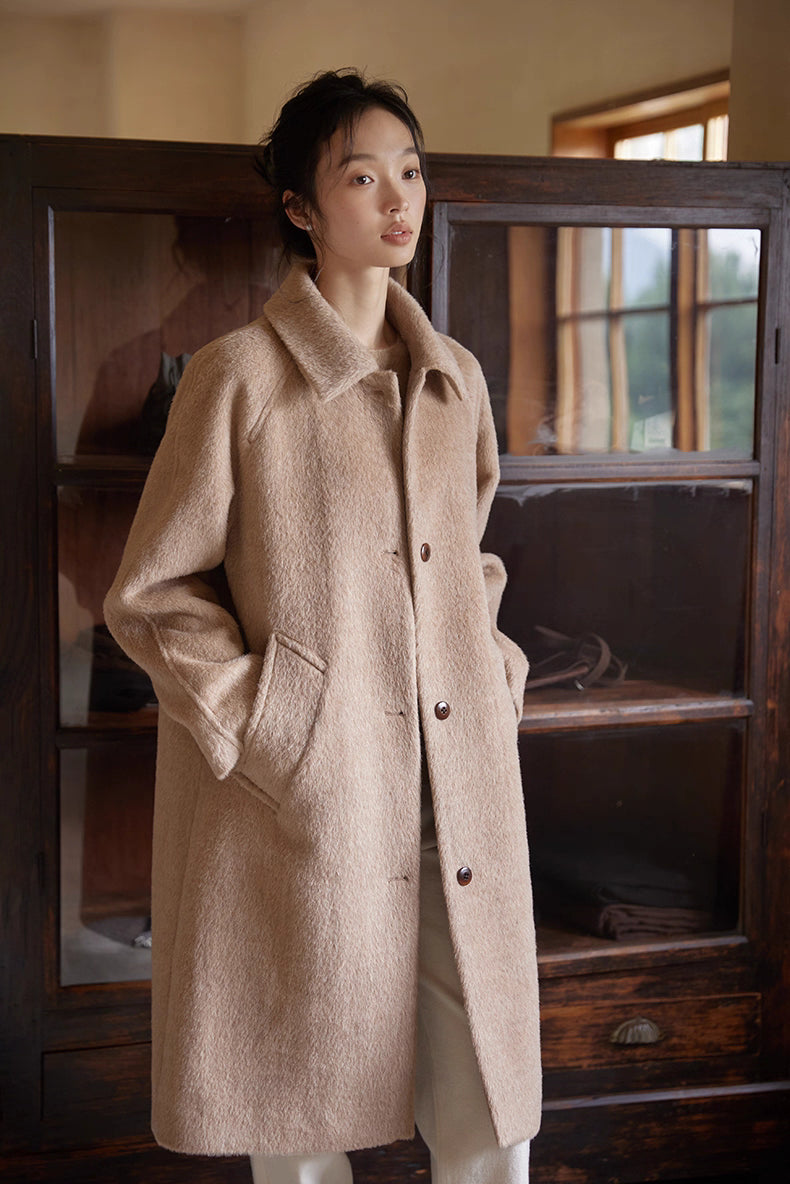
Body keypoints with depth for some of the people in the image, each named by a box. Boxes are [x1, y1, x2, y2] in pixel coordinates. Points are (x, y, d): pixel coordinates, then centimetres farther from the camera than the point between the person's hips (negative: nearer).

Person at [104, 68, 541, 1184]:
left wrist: (494, 671, 10)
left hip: (460, 797, 5)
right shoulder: (238, 375, -5)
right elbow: (151, 596, -3)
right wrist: (274, 738, -10)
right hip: (306, 808, -4)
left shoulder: (455, 378, 12)